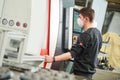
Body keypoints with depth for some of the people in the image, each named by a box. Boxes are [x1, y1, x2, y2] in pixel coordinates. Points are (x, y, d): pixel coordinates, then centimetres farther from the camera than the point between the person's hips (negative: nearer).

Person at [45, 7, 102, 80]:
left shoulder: (86, 35, -20)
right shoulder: (98, 33, 9)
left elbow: (72, 53, -26)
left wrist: (53, 59, -28)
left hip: (82, 74, -10)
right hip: (90, 71, 10)